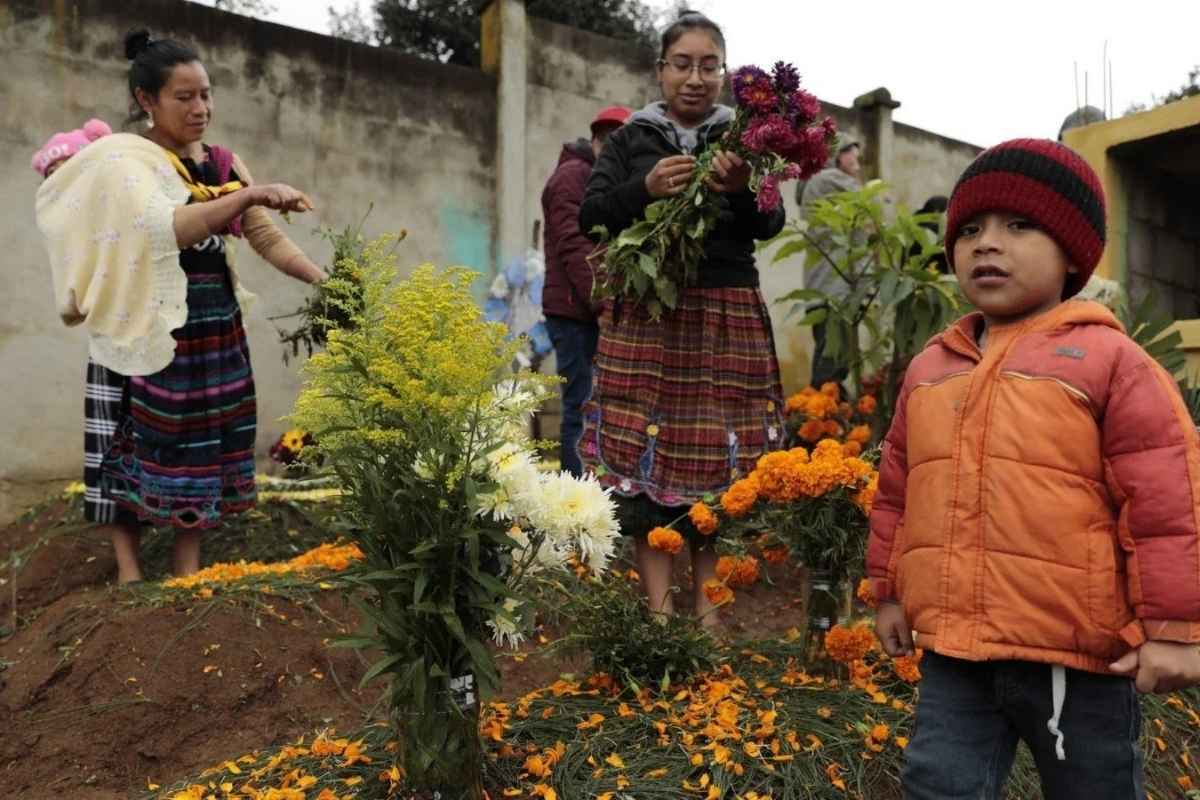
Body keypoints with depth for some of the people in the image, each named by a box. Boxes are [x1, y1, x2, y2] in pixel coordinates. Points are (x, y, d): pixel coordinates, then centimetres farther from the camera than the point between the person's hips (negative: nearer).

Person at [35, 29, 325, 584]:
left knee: (202, 444, 7)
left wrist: (324, 280, -8)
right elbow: (163, 229, -24)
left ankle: (188, 569, 19)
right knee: (134, 443, 2)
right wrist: (249, 194, -31)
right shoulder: (123, 160, -7)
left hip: (214, 326, 5)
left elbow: (267, 238, 6)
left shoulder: (224, 164, 9)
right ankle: (129, 571, 16)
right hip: (145, 326, -5)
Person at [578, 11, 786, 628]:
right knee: (645, 454, -4)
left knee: (718, 457, -1)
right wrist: (645, 190, -15)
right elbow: (590, 216, 3)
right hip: (646, 313, 0)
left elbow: (769, 227, 2)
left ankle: (707, 607, 12)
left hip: (726, 317, 1)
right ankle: (658, 609, 6)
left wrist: (743, 190, -19)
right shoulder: (631, 139, 11)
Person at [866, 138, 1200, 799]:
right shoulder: (930, 367, 8)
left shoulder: (1109, 360, -7)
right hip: (954, 652, 4)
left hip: (1076, 655, -3)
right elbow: (896, 490, 15)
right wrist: (889, 591, 17)